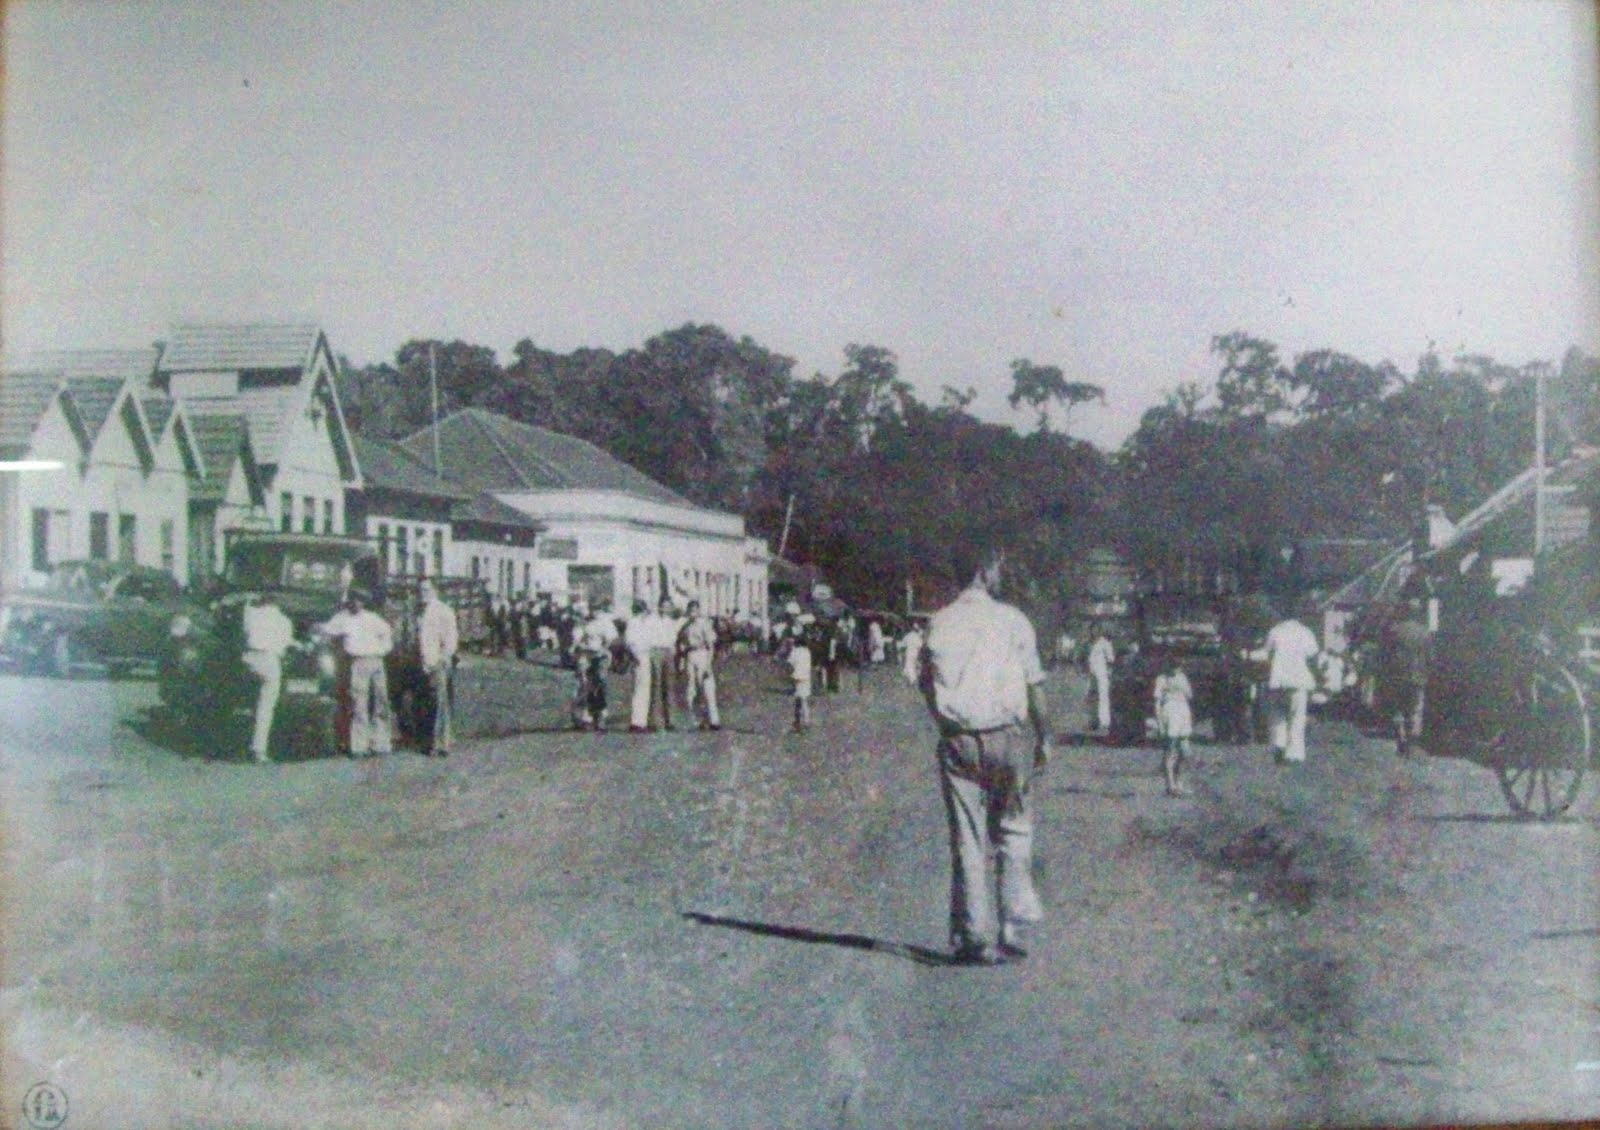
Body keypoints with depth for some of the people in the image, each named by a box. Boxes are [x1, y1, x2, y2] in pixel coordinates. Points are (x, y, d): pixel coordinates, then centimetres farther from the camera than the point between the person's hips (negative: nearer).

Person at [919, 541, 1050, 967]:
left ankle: (975, 937, 7)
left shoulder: (939, 623, 2)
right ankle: (1012, 928, 6)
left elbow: (927, 684, 6)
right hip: (1008, 737, -1)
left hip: (958, 740, 2)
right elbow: (1034, 685, -2)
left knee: (967, 839, 5)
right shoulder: (1012, 620, -3)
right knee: (1013, 832, 10)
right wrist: (1044, 737, 7)